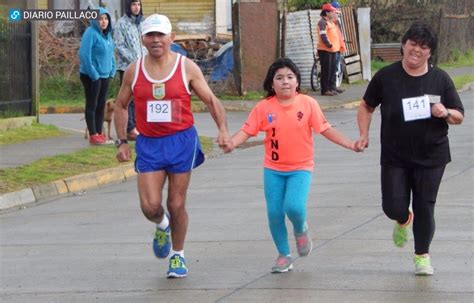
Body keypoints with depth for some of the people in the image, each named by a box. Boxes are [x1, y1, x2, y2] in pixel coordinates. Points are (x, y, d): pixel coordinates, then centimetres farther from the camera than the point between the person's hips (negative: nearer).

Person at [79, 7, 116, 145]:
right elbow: (84, 54, -21)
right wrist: (93, 74, -19)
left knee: (101, 105, 11)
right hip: (92, 76, -8)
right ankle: (93, 135, -2)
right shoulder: (91, 33, -15)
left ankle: (99, 134, 17)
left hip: (104, 75, 8)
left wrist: (112, 70, 8)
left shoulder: (107, 34, 10)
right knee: (92, 105, -3)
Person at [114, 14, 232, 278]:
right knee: (150, 206, -9)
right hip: (148, 144, 1)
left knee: (176, 205, 3)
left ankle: (178, 256, 25)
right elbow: (121, 105, 14)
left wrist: (223, 129, -16)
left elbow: (211, 100, 0)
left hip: (181, 141, -1)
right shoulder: (134, 71, 2)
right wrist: (122, 141, 7)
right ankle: (162, 227, 28)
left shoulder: (187, 67, -3)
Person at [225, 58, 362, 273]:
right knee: (274, 213, 1)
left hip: (300, 168, -2)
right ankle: (283, 255, 20)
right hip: (273, 169, 2)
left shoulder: (308, 104, -4)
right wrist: (230, 143, -24)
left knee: (294, 207, -22)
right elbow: (246, 131, -5)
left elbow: (325, 129, -1)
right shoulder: (264, 107, -2)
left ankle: (301, 230, 14)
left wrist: (350, 144, -8)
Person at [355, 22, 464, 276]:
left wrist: (446, 113, -18)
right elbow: (367, 106, 11)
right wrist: (364, 134, -2)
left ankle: (422, 256, 22)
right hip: (394, 157, 0)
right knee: (393, 207, -3)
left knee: (424, 208, 2)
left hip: (431, 157, 0)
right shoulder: (386, 77, -2)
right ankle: (403, 221, 35)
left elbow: (459, 117, 4)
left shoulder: (440, 79, -1)